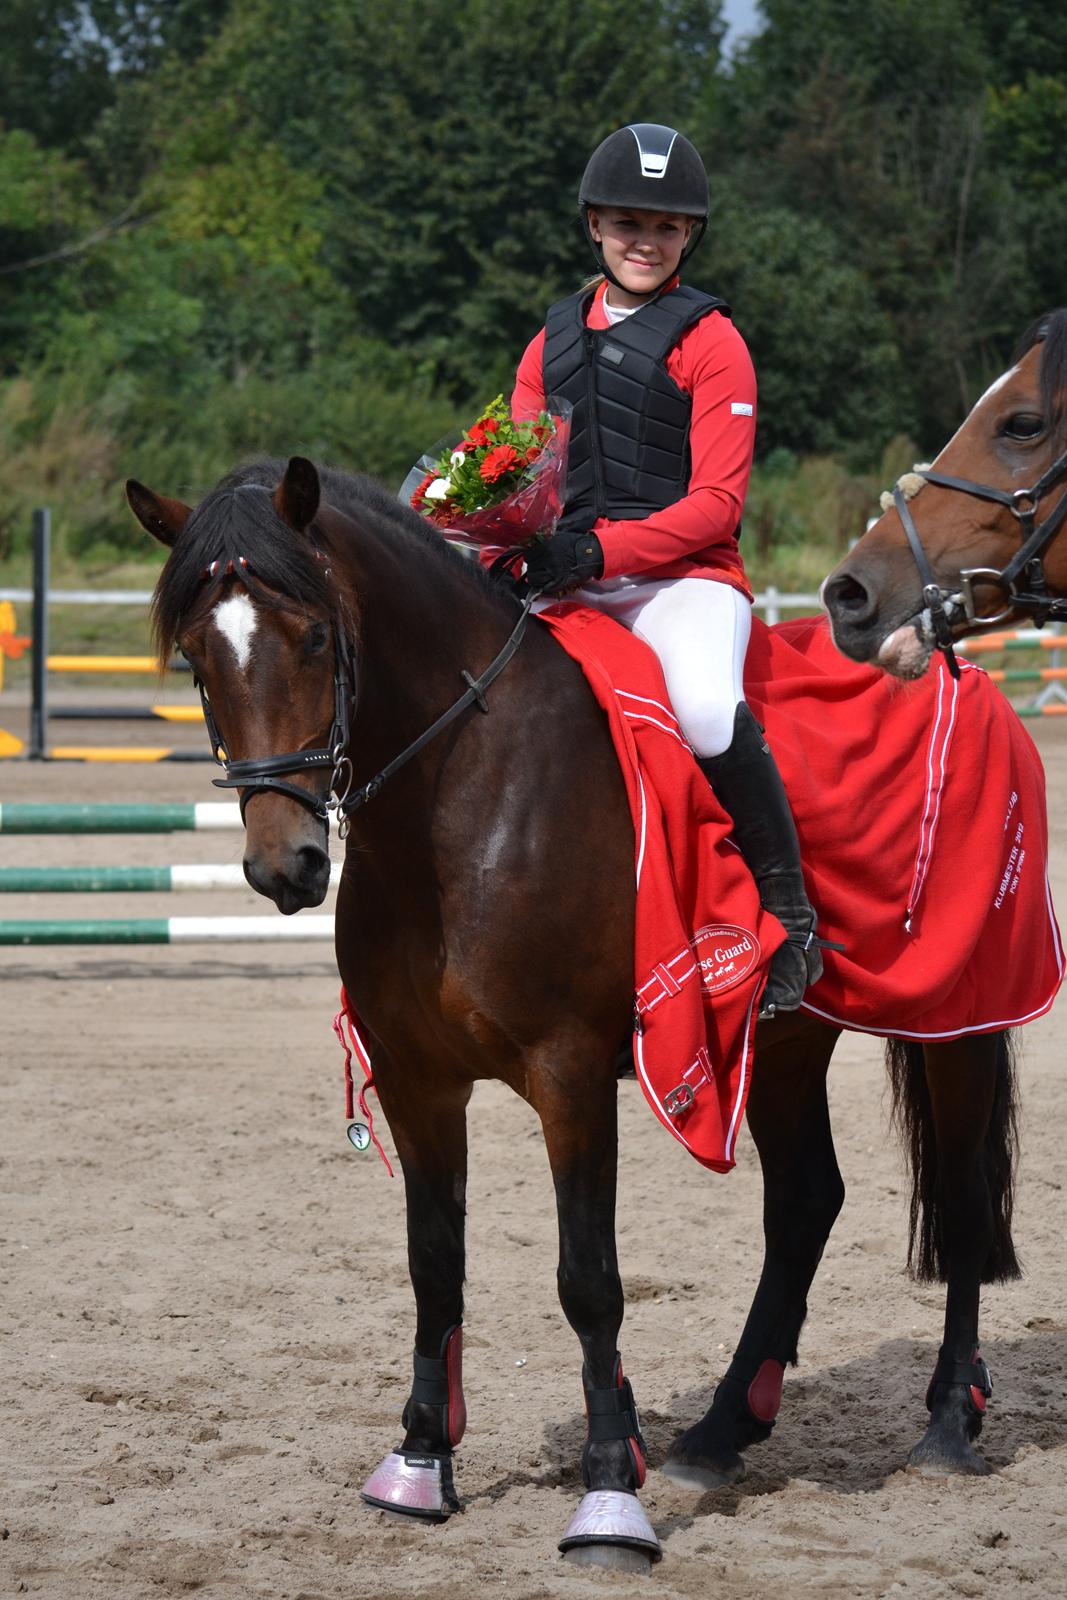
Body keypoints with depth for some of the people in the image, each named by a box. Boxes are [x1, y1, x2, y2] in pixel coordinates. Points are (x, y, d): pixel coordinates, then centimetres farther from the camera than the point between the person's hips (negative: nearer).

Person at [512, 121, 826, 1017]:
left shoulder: (708, 340, 2)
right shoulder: (554, 341, 19)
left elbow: (716, 503, -6)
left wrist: (601, 548, -21)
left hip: (684, 577, -6)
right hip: (567, 586, 6)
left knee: (709, 712, -36)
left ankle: (791, 918, -20)